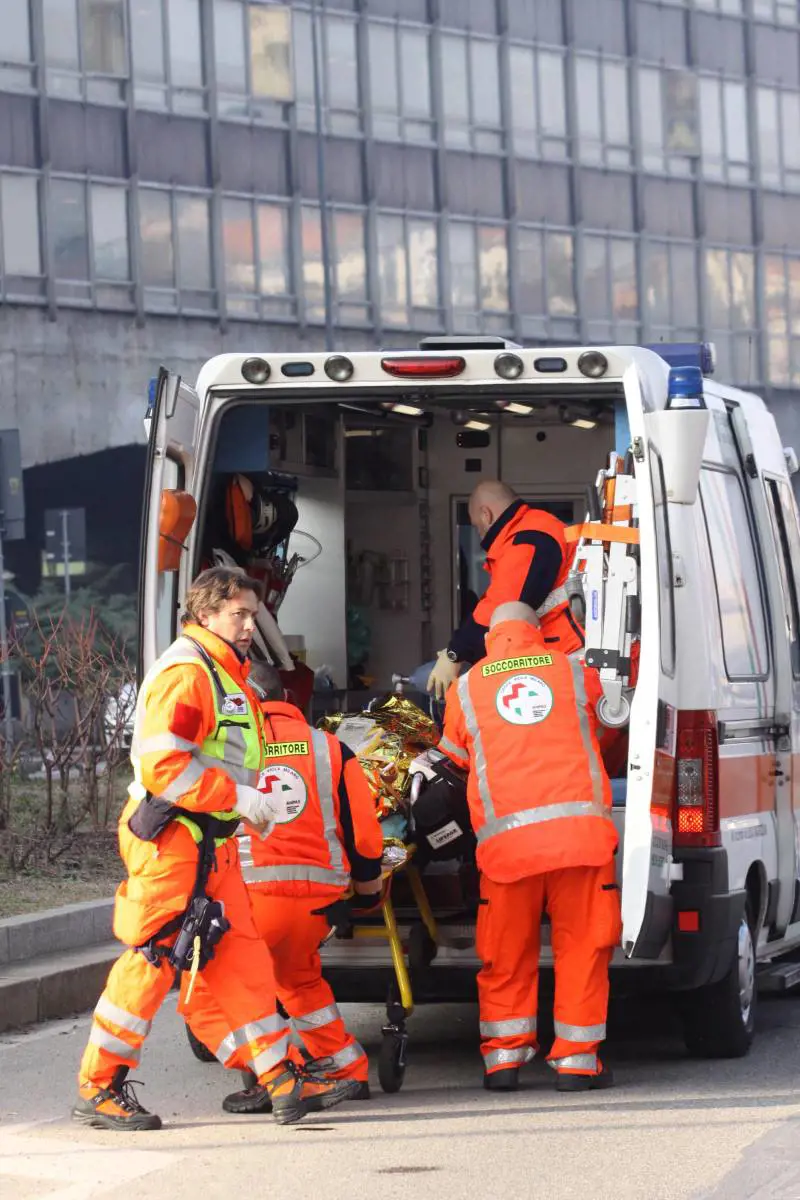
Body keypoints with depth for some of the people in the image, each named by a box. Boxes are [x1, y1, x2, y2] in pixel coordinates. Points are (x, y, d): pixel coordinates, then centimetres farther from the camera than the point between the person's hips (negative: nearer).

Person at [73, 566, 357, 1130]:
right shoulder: (185, 674, -13)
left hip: (212, 842, 10)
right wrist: (237, 797, -20)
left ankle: (284, 1082, 8)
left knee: (242, 956, 7)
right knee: (154, 957, -8)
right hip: (172, 837, -10)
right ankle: (98, 1089, -1)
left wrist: (254, 802, 13)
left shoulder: (229, 677, 20)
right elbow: (162, 763, -22)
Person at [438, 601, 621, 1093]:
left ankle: (503, 1056, 8)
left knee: (507, 955, 9)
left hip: (506, 837, 0)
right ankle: (577, 1059, 4)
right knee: (582, 946, 5)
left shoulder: (465, 689, 13)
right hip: (581, 828, 0)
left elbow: (455, 760, 20)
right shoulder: (577, 673, 14)